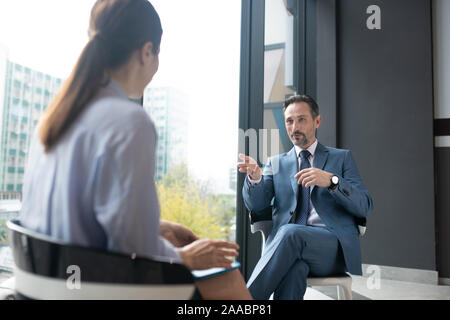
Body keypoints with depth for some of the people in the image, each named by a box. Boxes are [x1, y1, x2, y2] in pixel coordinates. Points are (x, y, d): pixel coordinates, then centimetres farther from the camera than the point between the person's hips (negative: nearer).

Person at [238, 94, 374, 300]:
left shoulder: (342, 158, 16)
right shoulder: (276, 163, 20)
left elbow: (365, 207, 3)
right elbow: (256, 204, 7)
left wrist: (331, 181, -16)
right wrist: (255, 177, -16)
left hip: (333, 246, -1)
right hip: (289, 244, 1)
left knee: (290, 232, -33)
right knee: (294, 268, -36)